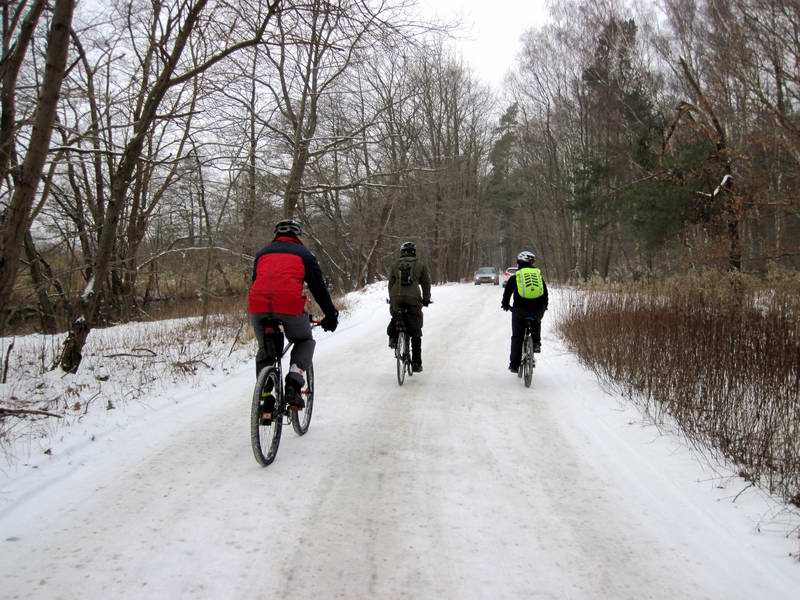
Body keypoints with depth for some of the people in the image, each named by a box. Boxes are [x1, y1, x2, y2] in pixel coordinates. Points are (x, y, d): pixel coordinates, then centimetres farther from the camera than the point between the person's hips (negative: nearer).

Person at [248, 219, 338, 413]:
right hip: (289, 306, -3)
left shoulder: (263, 253, 27)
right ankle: (294, 384, 2)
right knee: (305, 342, 24)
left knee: (264, 351, 24)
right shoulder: (303, 254, 17)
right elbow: (318, 287, 16)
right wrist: (331, 316, 24)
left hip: (257, 308, 3)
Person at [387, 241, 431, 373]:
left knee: (395, 316, 37)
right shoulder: (421, 265, 11)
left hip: (396, 298, 2)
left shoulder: (395, 265, 16)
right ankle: (416, 364, 6)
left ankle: (393, 338, 16)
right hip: (413, 299, -2)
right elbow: (426, 284, 14)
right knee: (416, 333, 6)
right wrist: (426, 299, 28)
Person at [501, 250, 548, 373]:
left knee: (517, 337, 11)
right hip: (538, 310, 2)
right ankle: (536, 343, 18)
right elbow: (545, 293, 19)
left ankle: (514, 365, 12)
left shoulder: (515, 277, 6)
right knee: (536, 323, 37)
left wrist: (506, 305, 28)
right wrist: (544, 306, 34)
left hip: (520, 310, -1)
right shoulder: (538, 274, 12)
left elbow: (507, 293, 9)